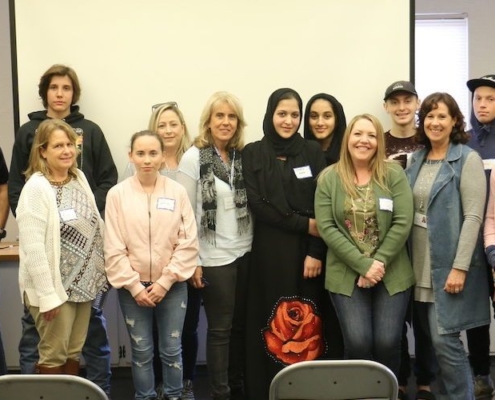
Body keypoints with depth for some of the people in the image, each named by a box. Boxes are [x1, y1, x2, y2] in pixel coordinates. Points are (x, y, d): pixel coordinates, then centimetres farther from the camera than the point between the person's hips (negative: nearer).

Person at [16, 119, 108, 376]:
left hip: (82, 283, 7)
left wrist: (98, 274, 8)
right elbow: (33, 247, -20)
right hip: (54, 286, -7)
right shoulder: (36, 187, -16)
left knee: (74, 352, 15)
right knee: (54, 354, 5)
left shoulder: (79, 178, 6)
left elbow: (95, 226, 12)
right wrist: (47, 294, -21)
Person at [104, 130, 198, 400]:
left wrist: (165, 281, -9)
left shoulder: (178, 192, -4)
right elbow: (114, 249, -5)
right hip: (133, 286, 0)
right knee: (141, 351, 9)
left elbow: (188, 243, -5)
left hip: (172, 285, 0)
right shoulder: (117, 194, -5)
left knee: (172, 349, 9)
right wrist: (135, 286, -10)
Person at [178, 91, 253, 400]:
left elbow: (251, 204, 10)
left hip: (245, 253, 4)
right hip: (214, 257, -4)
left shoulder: (243, 155, 6)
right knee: (220, 328, 3)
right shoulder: (194, 158, -7)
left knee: (241, 325, 11)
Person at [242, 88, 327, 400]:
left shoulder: (313, 152, 8)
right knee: (271, 324, 2)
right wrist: (303, 224, -11)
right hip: (269, 252, 0)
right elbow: (257, 205, -4)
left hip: (306, 251, 1)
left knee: (306, 323, 2)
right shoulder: (253, 153, 6)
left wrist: (316, 252, -10)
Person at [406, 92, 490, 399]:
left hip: (448, 264, -6)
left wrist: (459, 267, -19)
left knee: (444, 339, -8)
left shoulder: (468, 159, -8)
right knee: (429, 337, 12)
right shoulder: (418, 160, 11)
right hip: (419, 264, 6)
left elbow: (473, 216, -14)